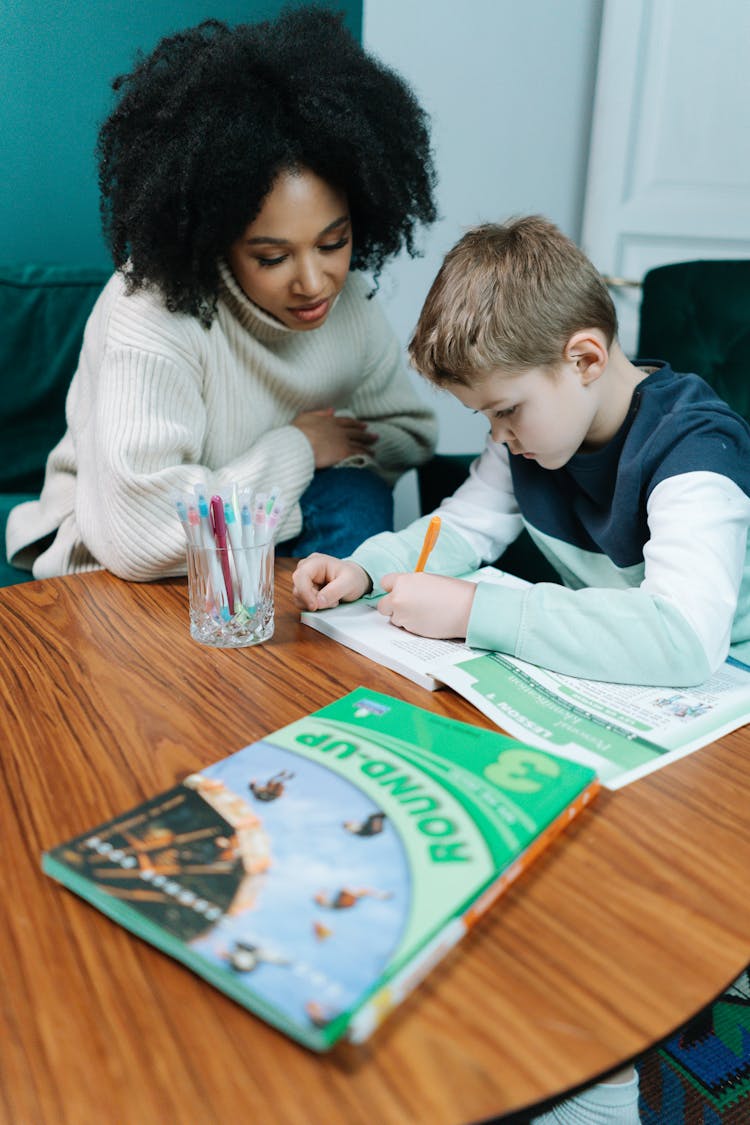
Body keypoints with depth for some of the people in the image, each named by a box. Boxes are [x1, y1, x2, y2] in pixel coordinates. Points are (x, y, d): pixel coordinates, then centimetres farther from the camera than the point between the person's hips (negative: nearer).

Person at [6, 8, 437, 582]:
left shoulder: (348, 293, -8)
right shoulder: (154, 307, -28)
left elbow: (410, 434, 6)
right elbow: (142, 539, -36)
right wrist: (294, 448, -23)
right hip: (124, 577, -6)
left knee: (356, 495, -23)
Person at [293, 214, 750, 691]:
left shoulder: (693, 453, -25)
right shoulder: (532, 420, -2)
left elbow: (686, 638, -38)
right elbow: (466, 526, 8)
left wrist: (473, 609, -36)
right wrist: (365, 569, -12)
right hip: (594, 670, 5)